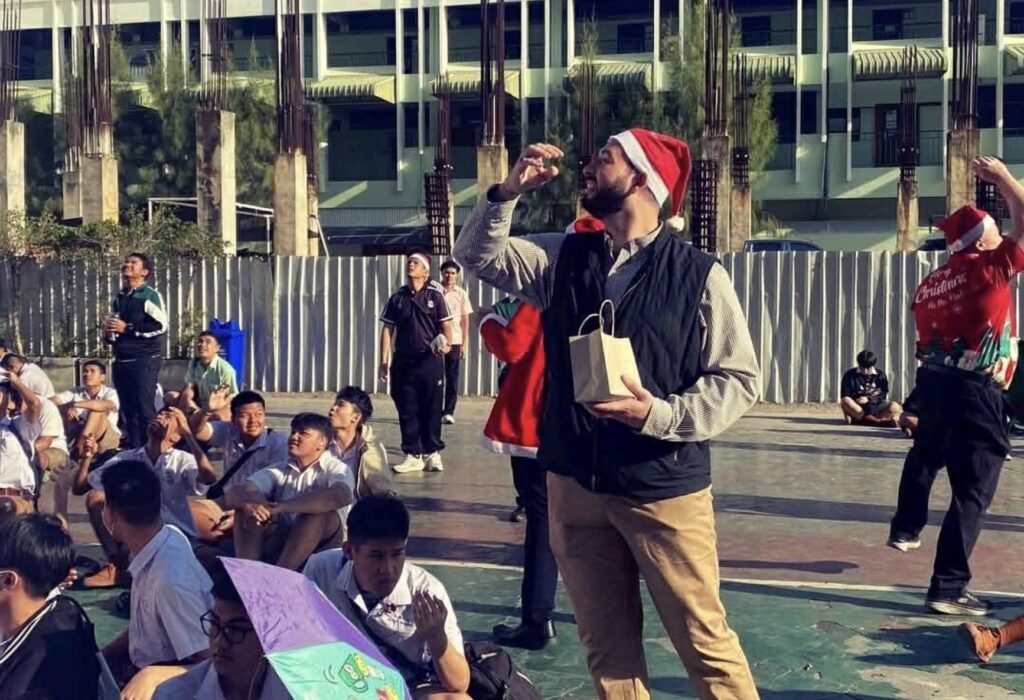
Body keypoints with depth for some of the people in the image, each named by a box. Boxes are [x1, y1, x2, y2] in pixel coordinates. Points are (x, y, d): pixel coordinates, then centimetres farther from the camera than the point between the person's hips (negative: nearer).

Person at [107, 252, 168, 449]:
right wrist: (110, 332, 8)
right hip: (121, 361, 8)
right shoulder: (119, 298, 18)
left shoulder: (151, 295, -5)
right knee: (127, 410, 9)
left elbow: (160, 326, -17)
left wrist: (127, 328, -15)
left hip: (144, 360, -8)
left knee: (144, 409, -9)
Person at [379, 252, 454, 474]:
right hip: (403, 361, 2)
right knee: (407, 410, 4)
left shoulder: (434, 295, 0)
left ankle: (432, 453, 15)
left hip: (430, 361, -2)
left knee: (432, 409, 3)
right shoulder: (397, 298, 7)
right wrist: (384, 360, 3)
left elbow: (445, 325, -1)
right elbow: (388, 329, 9)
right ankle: (413, 455, 12)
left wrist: (447, 343, -22)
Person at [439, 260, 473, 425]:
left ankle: (448, 412, 6)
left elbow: (465, 320, 7)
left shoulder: (461, 294, 5)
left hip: (454, 341, 1)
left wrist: (464, 344, 2)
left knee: (452, 378, 2)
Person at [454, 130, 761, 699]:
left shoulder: (699, 274, -7)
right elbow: (478, 254, 12)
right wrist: (509, 192, -4)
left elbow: (739, 379, -7)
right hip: (575, 482, 5)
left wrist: (659, 414, -20)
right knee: (606, 642, 14)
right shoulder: (564, 258, 8)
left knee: (705, 640, 1)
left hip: (663, 485, -4)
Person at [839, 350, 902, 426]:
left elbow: (883, 396, 3)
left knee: (895, 407, -26)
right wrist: (847, 415, -17)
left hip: (876, 407, 1)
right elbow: (845, 397, -2)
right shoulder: (850, 375, 5)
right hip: (857, 408, -1)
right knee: (846, 401, -34)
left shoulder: (880, 375, 11)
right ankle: (879, 421, -39)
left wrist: (868, 399, -15)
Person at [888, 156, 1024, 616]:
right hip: (974, 389, -8)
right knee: (972, 491, -3)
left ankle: (906, 529, 52)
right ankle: (948, 588, -3)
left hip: (934, 380, 8)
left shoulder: (930, 283, 9)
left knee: (925, 456, 34)